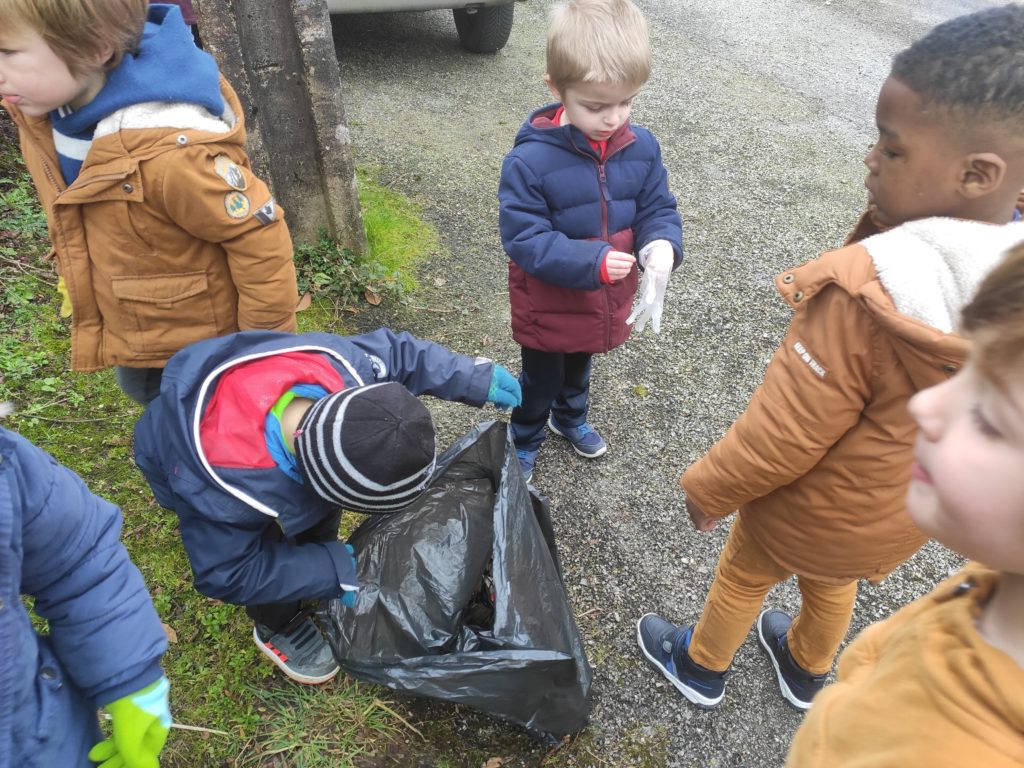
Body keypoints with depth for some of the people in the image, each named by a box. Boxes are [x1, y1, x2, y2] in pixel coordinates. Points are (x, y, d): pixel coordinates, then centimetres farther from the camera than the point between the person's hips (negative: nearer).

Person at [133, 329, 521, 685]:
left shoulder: (336, 364, -38)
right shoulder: (227, 487, -47)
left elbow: (394, 350, -17)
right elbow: (226, 574, -29)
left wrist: (474, 378, -21)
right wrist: (335, 572, -32)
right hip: (184, 461, -4)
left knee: (322, 513, 6)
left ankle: (321, 566, 37)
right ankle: (277, 627, 19)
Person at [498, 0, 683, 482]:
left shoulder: (642, 147, -12)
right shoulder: (530, 160, -28)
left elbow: (658, 208, -4)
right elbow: (524, 238, -27)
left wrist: (662, 245, -27)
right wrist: (591, 262, -37)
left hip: (605, 302, 5)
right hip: (548, 307, -4)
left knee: (579, 369, 32)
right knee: (540, 382, 19)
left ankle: (571, 418, 61)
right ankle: (524, 442, 48)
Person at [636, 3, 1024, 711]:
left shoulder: (867, 295, -40)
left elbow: (784, 433, -31)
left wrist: (708, 489, -13)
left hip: (814, 511, -6)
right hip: (910, 516, 7)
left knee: (742, 578, 23)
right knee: (833, 583, 33)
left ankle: (701, 666, 51)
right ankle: (807, 671, 61)